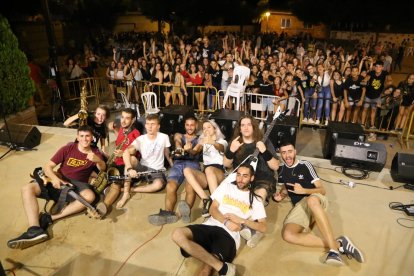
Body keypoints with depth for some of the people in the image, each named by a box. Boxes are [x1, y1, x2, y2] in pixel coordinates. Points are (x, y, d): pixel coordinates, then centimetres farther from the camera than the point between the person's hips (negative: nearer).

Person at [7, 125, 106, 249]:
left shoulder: (95, 152, 4)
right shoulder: (68, 148, 2)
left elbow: (103, 169, -12)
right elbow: (48, 166, 0)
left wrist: (98, 160, -34)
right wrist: (54, 178, -22)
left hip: (77, 185, -2)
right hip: (59, 181, 2)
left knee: (90, 196, -35)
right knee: (27, 188, -21)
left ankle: (50, 218, -33)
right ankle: (35, 229, -36)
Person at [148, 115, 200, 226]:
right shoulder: (179, 136, 30)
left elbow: (195, 152, 1)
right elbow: (177, 143, 5)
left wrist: (189, 150, -26)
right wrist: (179, 148, -24)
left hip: (193, 164, -2)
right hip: (178, 163, 2)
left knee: (190, 187, -35)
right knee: (170, 186, -31)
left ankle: (187, 210, -58)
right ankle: (168, 213, -46)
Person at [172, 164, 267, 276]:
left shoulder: (255, 200, 16)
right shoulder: (226, 186, 20)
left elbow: (263, 227, 8)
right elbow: (213, 209, 11)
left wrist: (240, 220, -6)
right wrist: (226, 222, -9)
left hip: (229, 234, -3)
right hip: (210, 226, 3)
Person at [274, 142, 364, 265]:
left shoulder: (305, 165, 0)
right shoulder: (280, 170, 12)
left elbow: (322, 190, -1)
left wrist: (303, 190, -17)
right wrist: (280, 195, 7)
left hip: (316, 200, -3)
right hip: (299, 206, 3)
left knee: (311, 200, -44)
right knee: (287, 235, -30)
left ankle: (334, 249, -43)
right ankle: (338, 243, -30)